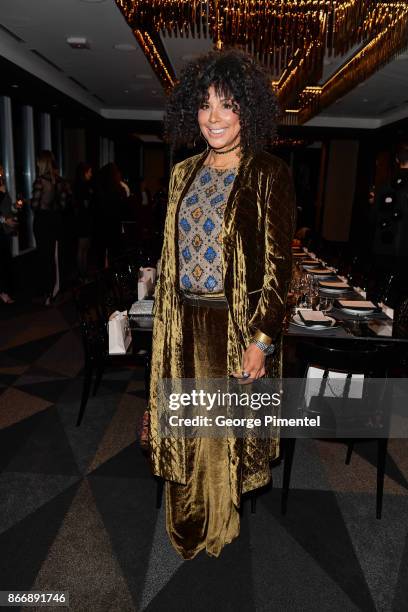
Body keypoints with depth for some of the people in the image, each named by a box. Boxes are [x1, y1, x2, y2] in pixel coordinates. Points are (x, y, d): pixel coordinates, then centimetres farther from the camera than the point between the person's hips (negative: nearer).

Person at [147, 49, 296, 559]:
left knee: (228, 427, 10)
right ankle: (188, 524, 41)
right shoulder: (184, 174, 9)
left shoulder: (269, 176, -7)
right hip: (184, 323, 5)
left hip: (238, 325, -5)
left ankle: (221, 526, 38)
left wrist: (262, 339, -15)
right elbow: (170, 254, 12)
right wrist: (165, 320, 10)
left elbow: (278, 263, -10)